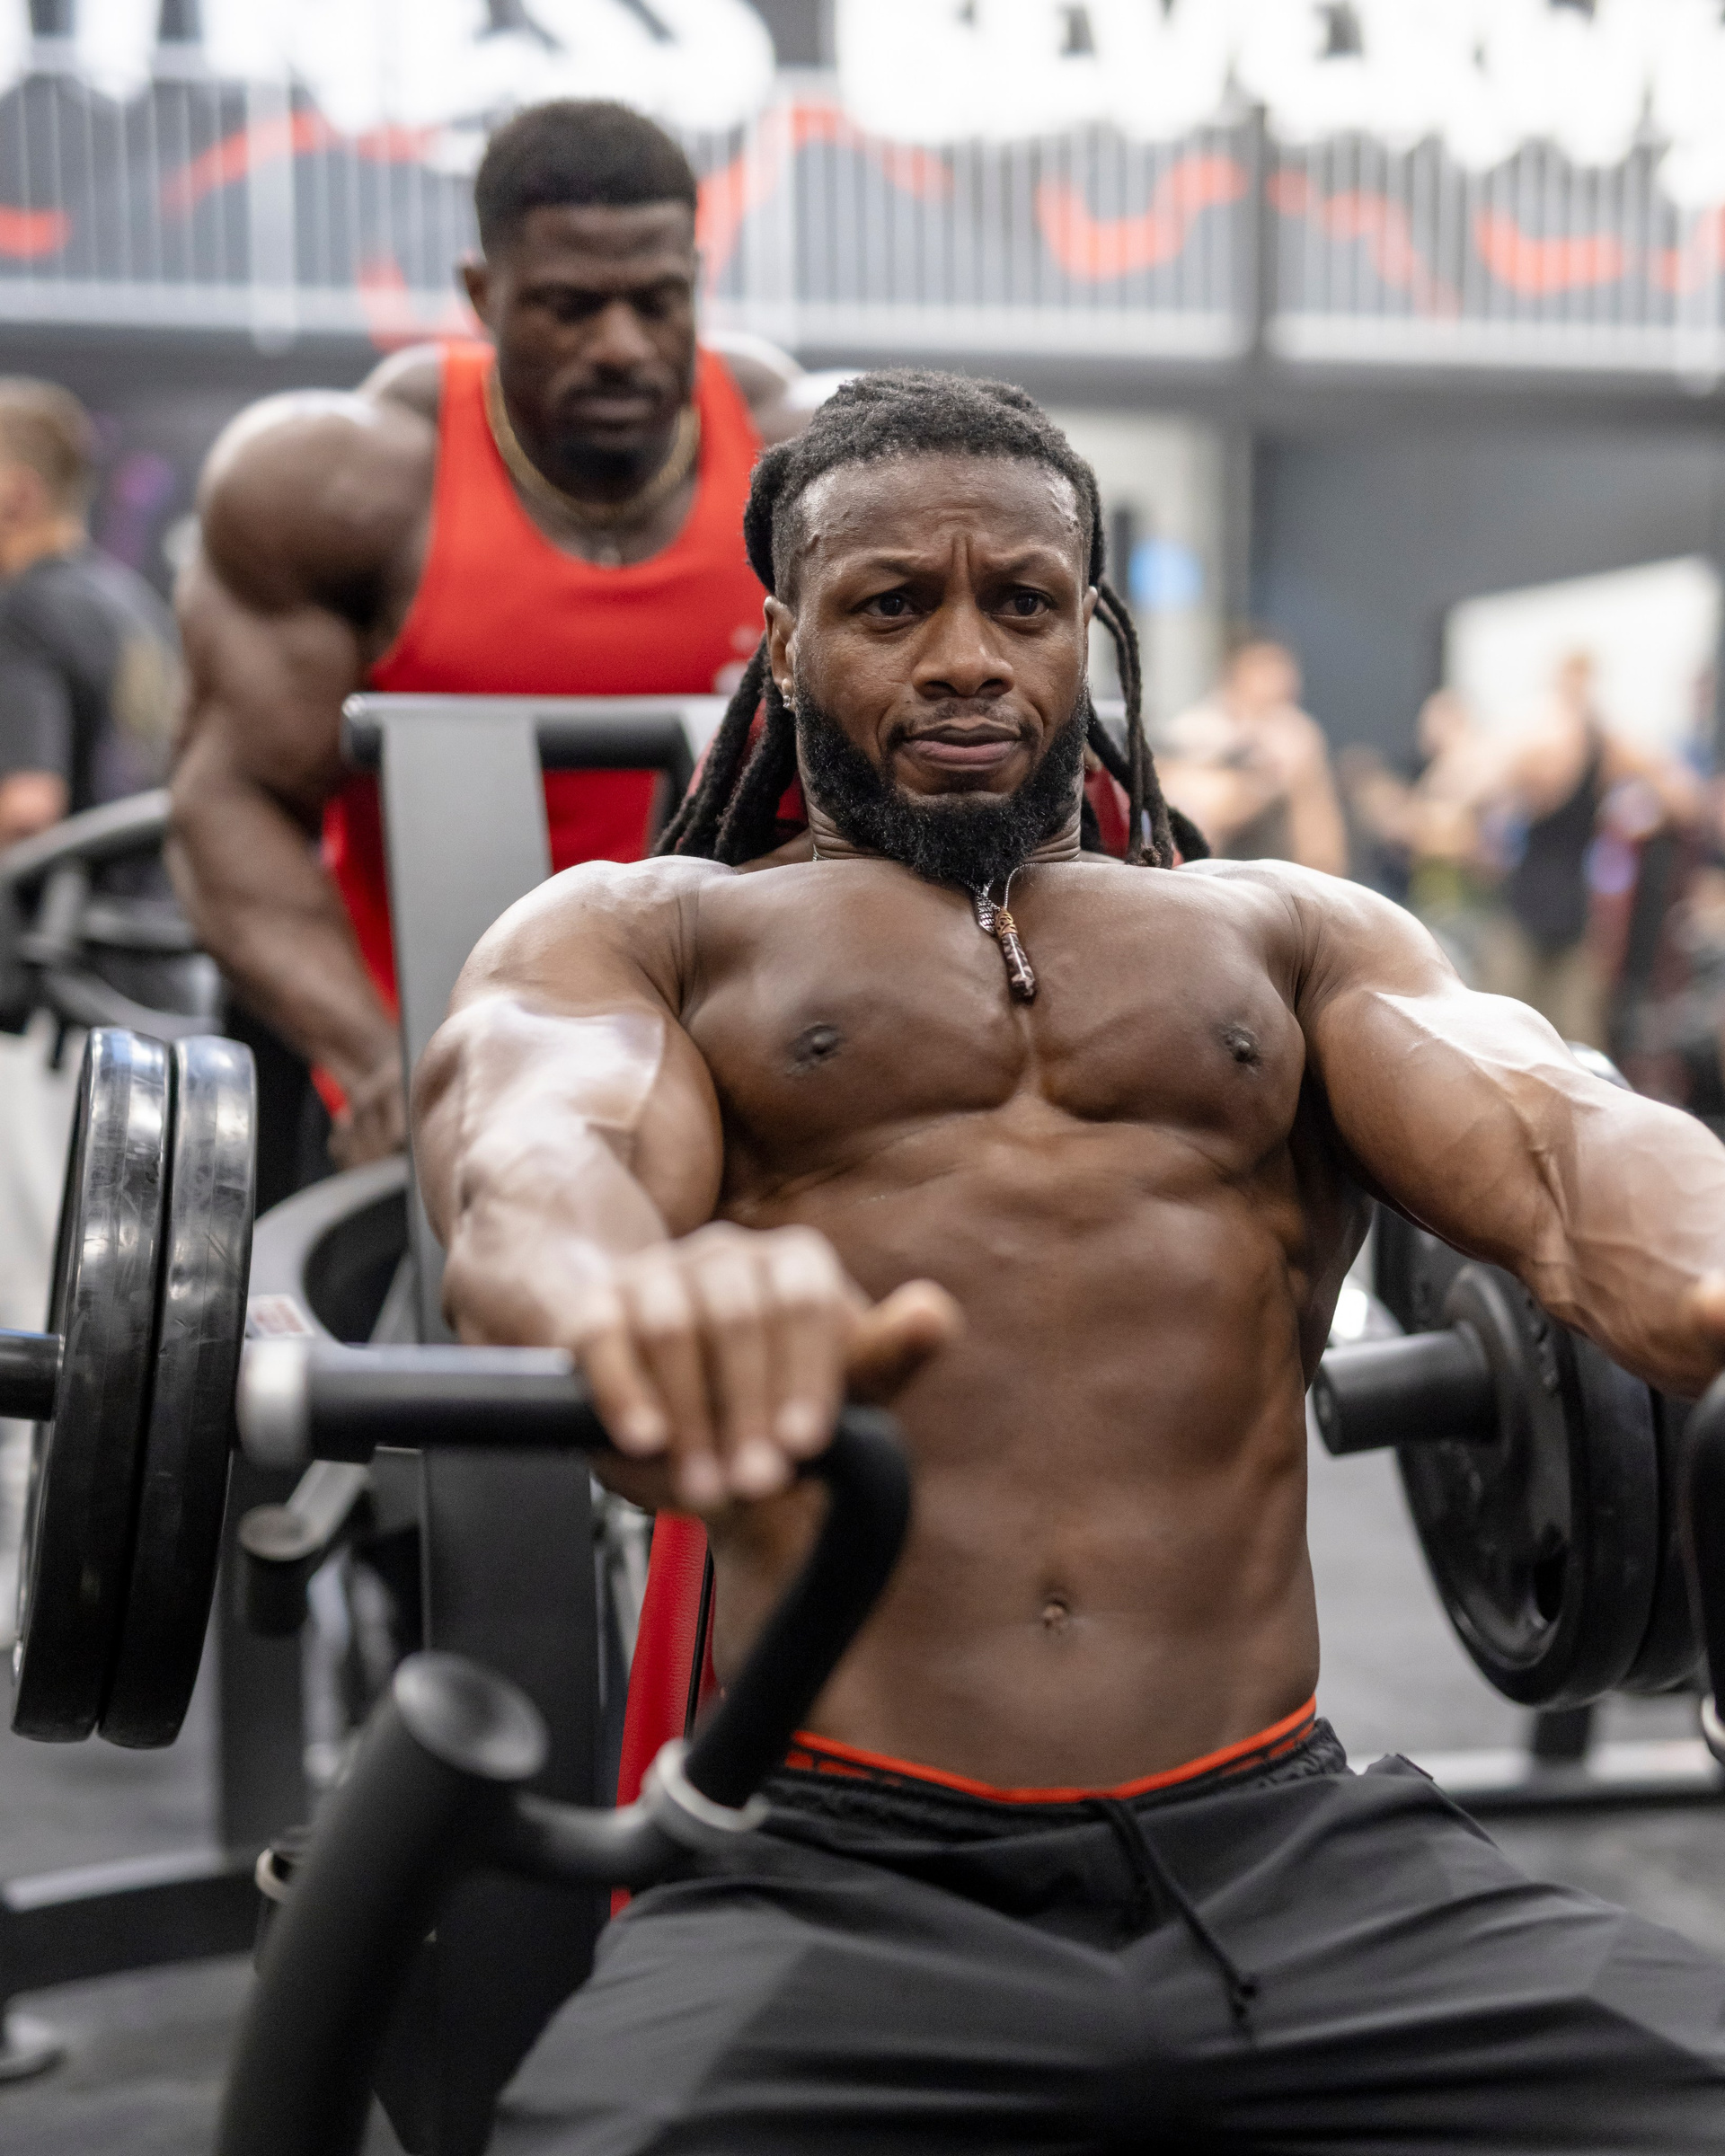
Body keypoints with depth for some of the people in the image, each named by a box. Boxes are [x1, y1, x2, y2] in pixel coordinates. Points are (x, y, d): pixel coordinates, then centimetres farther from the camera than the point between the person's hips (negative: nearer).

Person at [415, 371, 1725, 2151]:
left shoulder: (1292, 935, 21)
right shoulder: (636, 932, 14)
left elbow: (1561, 1144, 1)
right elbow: (538, 1166, -9)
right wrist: (638, 1304, -36)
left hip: (1300, 1862, 3)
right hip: (841, 1872, -2)